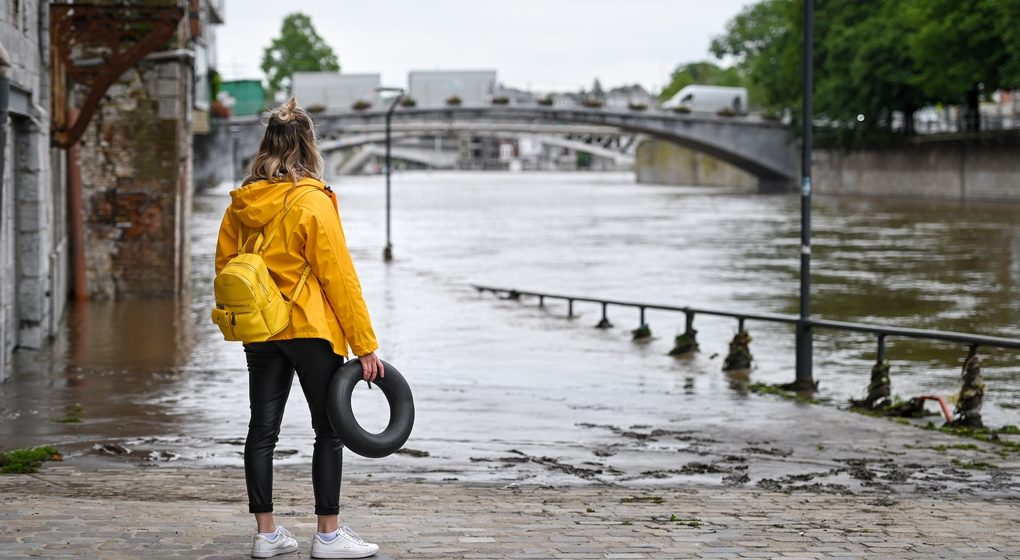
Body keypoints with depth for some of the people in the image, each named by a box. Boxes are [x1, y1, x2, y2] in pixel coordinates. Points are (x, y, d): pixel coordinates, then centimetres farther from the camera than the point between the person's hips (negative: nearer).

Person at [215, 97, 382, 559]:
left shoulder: (241, 203, 2)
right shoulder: (313, 202, -14)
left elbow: (224, 265, 9)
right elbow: (339, 276, -14)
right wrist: (365, 343, -10)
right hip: (310, 330, -6)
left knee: (262, 429, 9)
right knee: (329, 430, 4)